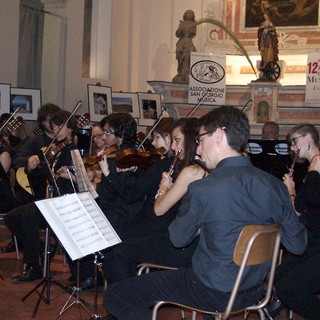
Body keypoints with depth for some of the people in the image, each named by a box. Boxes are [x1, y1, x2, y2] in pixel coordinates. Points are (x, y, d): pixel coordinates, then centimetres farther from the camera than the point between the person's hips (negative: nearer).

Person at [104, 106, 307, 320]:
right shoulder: (275, 186, -10)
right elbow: (298, 245, 0)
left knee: (116, 295, 2)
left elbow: (179, 239, -6)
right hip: (254, 292, 7)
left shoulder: (202, 189, -23)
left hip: (213, 294, -6)